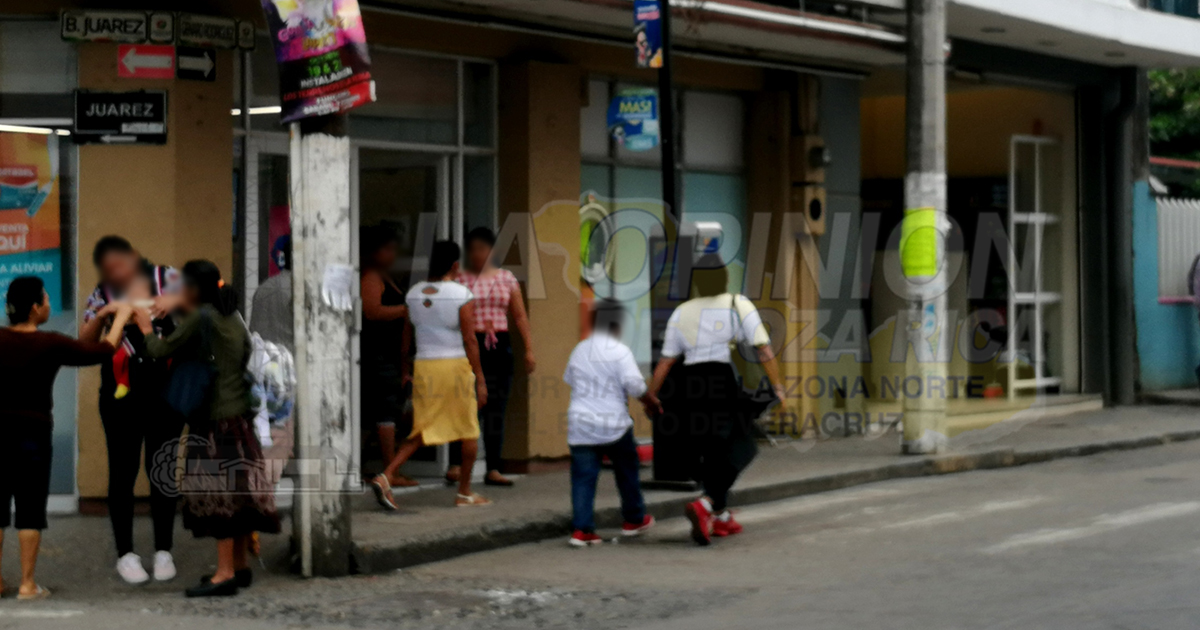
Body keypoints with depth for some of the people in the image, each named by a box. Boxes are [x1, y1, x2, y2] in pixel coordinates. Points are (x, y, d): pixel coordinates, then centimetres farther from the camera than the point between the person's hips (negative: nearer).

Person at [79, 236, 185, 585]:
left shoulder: (165, 279, 1)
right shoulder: (103, 295, 4)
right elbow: (84, 344, 2)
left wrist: (176, 300, -17)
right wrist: (100, 317, -16)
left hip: (166, 392, 0)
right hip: (121, 396, 0)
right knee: (123, 471, 2)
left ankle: (163, 551, 14)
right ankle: (125, 553, 10)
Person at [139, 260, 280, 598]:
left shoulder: (200, 319, -11)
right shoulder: (233, 318, 11)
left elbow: (162, 351, -9)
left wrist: (146, 327, 11)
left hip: (215, 418, -8)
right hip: (240, 415, 8)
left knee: (219, 491, -8)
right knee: (238, 489, 12)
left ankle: (224, 573, -10)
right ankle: (240, 566, 18)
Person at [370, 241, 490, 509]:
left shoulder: (414, 293, 6)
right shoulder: (462, 295, -10)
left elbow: (406, 336, 11)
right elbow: (469, 340, -12)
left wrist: (405, 369, 22)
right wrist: (480, 380, -8)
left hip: (424, 367, 5)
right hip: (456, 366, -5)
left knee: (420, 432, 9)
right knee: (469, 430, 12)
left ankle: (385, 477, -10)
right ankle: (464, 492, 17)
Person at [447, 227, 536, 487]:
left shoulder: (506, 278, 10)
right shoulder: (460, 279, 1)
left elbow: (519, 316, 11)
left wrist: (529, 350, 4)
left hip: (499, 347, 4)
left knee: (496, 410, 5)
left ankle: (493, 469, 9)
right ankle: (456, 465, -6)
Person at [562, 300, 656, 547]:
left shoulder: (579, 350, 8)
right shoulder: (620, 351, -10)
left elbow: (569, 379, 20)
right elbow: (635, 385, -15)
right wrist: (651, 401, 2)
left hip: (580, 426, 4)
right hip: (613, 425, -4)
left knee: (583, 478, 2)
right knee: (627, 472, 17)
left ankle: (581, 529, -7)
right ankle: (634, 520, 30)